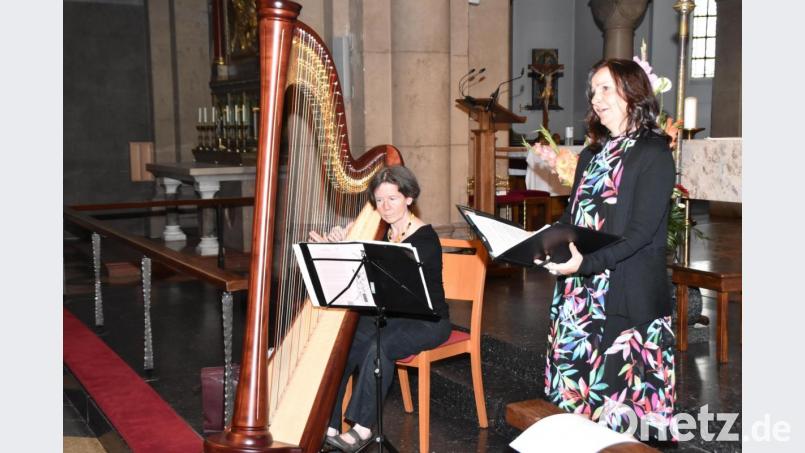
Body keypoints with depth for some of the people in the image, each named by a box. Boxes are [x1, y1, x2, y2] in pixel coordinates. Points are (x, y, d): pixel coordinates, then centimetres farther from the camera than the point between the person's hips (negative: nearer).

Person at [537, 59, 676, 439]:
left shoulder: (653, 153, -7)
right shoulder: (591, 155, 16)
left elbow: (642, 232, -16)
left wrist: (587, 262, -27)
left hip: (625, 296, -7)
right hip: (580, 292, 7)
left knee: (622, 396, -2)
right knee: (576, 393, 12)